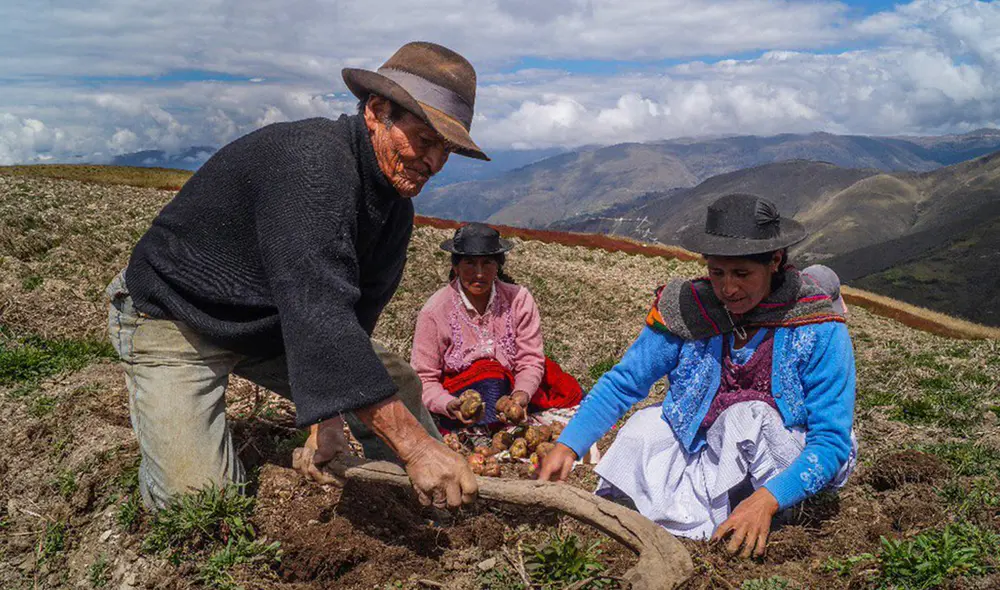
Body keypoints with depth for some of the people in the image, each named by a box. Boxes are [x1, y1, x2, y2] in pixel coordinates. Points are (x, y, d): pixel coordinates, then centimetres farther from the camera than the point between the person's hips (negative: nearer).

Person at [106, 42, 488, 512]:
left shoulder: (396, 206, -6)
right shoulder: (310, 160, -35)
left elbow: (353, 317, -7)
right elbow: (318, 311, -44)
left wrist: (327, 420, -18)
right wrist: (414, 444, -47)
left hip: (277, 323, 7)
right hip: (173, 319, -7)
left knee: (397, 385, 0)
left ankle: (429, 511, 19)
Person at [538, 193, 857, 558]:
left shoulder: (819, 329, -17)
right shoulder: (689, 308, -10)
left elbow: (832, 440, -19)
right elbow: (622, 383, -6)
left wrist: (767, 500, -35)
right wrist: (567, 446, -19)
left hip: (785, 474, -2)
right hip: (704, 457, 2)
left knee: (749, 415, -31)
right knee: (644, 425, -23)